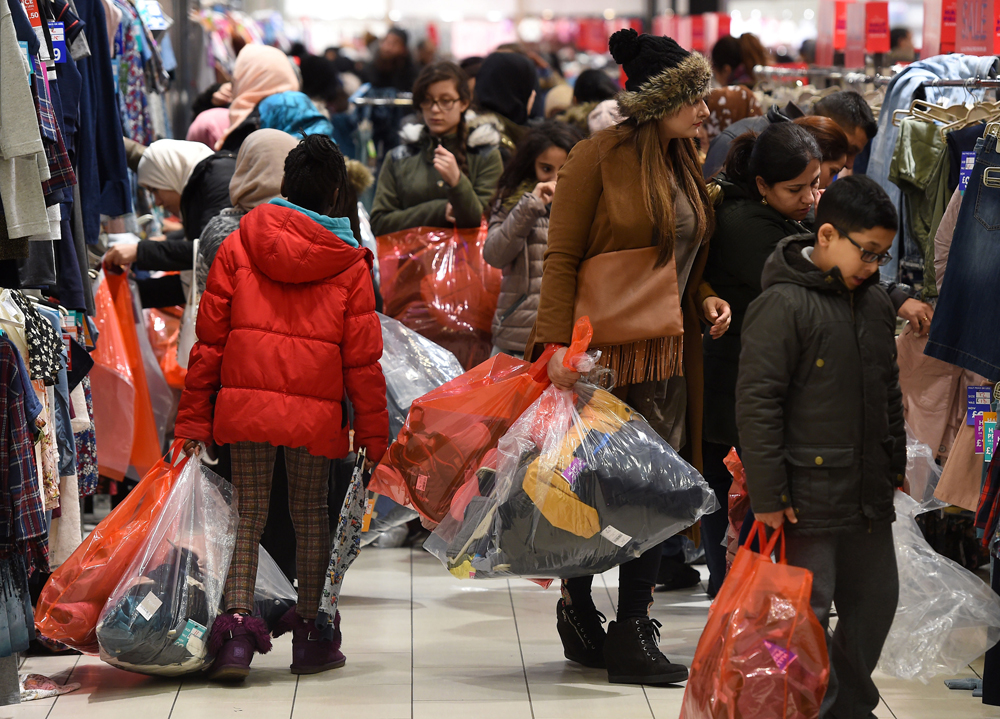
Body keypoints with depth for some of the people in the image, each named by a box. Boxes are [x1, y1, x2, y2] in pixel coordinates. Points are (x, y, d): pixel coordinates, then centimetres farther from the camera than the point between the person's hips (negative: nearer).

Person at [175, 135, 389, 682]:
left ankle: (237, 628, -9)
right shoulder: (348, 263, -1)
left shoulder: (239, 246, 3)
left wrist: (194, 418, 8)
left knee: (248, 514, 8)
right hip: (316, 411, -1)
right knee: (310, 514, 14)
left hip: (245, 404, 1)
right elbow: (362, 358, 0)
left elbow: (209, 338, 3)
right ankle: (309, 634, 20)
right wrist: (373, 433, 8)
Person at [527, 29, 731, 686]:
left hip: (663, 355, 7)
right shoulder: (598, 158, -8)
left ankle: (633, 634, 10)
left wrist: (704, 300, 6)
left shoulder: (686, 167, 13)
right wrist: (558, 344, -19)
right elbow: (562, 258, -10)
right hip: (596, 353, -7)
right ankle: (578, 610, 21)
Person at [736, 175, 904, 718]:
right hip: (809, 499, -8)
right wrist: (767, 494, -17)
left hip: (869, 493, 8)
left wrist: (896, 467, 22)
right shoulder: (782, 306, -14)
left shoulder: (876, 303, 10)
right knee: (809, 612, -3)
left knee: (876, 601, 15)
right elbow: (756, 403, -16)